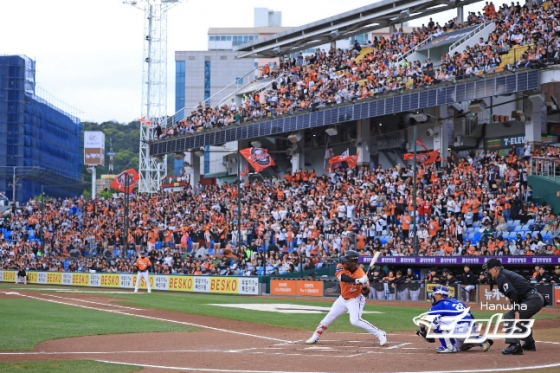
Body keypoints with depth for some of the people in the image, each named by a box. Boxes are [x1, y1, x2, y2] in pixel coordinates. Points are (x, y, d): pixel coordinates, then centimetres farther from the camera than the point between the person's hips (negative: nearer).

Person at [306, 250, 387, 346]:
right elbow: (341, 277, -39)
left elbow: (365, 294, -22)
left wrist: (365, 287, -46)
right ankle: (315, 337, 27)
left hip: (355, 299, -5)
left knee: (355, 321, -24)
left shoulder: (361, 275, -26)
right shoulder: (341, 266, -17)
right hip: (343, 298, 5)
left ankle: (380, 334, -16)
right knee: (328, 318, 10)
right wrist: (357, 281, -51)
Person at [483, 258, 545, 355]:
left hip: (532, 300, -10)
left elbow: (512, 294, -20)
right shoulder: (508, 273, 23)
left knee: (509, 317, -12)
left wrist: (516, 311, -25)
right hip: (538, 299, 10)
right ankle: (529, 344, 38)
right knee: (521, 317, 32)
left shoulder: (501, 277, -6)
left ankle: (515, 346, -23)